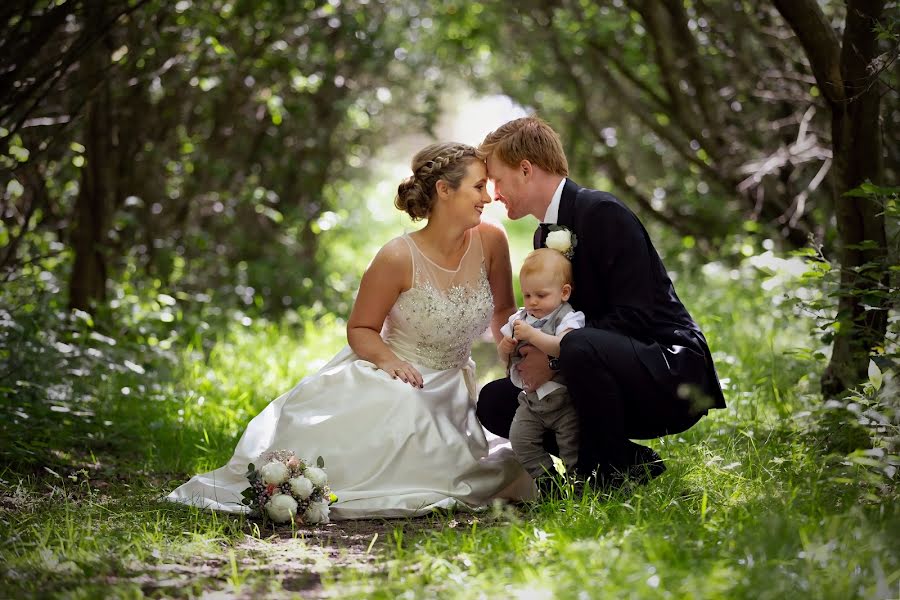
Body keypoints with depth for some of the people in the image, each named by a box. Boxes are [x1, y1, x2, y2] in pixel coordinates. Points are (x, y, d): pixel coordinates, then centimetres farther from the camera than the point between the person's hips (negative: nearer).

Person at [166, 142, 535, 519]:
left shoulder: (491, 241, -9)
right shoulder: (399, 258, -20)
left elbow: (503, 309, 7)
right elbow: (360, 329, -9)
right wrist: (388, 359, -29)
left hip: (450, 390, 5)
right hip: (394, 376, -5)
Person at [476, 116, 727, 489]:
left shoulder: (603, 213, -16)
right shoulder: (545, 234, 13)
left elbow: (634, 316, -23)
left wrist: (554, 357, -24)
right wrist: (529, 346, -6)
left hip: (671, 373, -9)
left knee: (579, 346, -38)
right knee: (493, 401, 3)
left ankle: (607, 473, -16)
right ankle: (630, 461, 2)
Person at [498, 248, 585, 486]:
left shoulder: (569, 319, -11)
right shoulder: (519, 319, 10)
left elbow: (563, 347, -31)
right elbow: (504, 357, 17)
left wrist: (531, 335, -32)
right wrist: (505, 348, -7)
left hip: (563, 397, -6)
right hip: (532, 399, 6)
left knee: (571, 441, -11)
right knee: (520, 437, -3)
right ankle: (545, 479, 9)